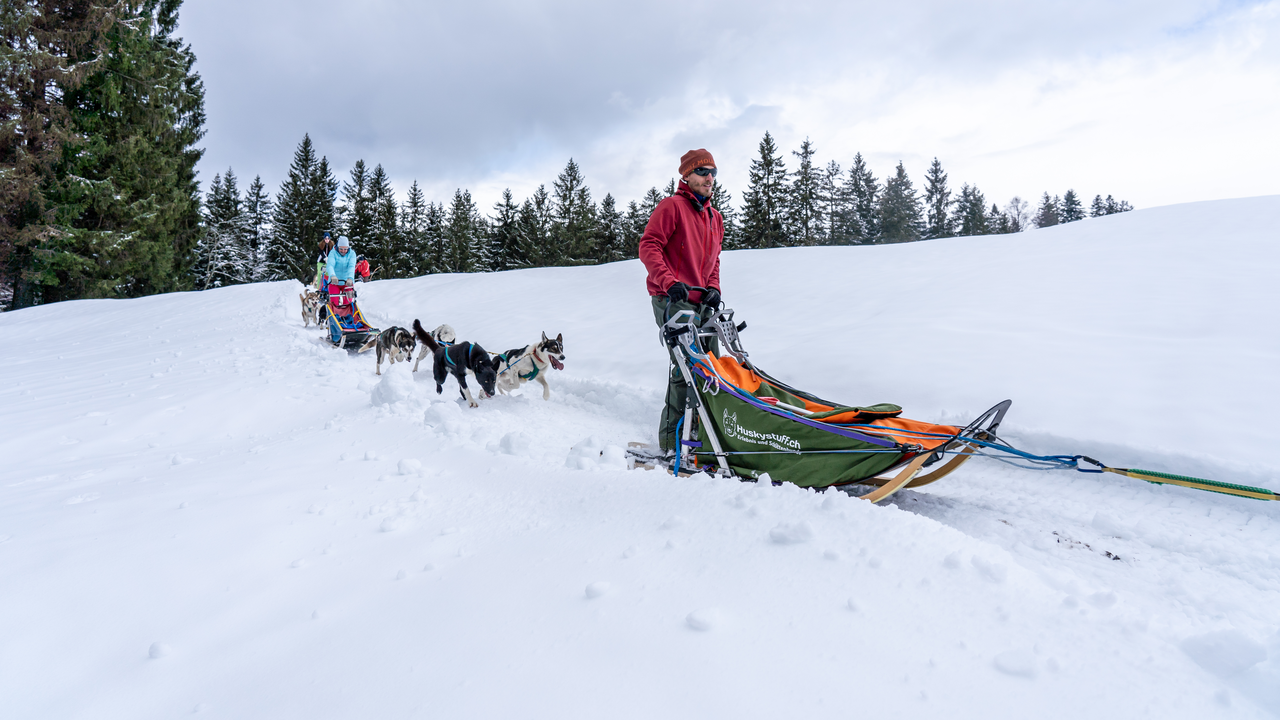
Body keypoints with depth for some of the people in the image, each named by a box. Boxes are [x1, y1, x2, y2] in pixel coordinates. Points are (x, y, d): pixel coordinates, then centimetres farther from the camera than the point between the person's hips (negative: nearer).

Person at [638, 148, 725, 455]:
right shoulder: (672, 206, -4)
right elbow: (649, 246, -12)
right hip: (673, 300, -8)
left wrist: (713, 288, 5)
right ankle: (672, 438, -8)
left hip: (701, 302, 8)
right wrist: (670, 282, -24)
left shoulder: (715, 217, 20)